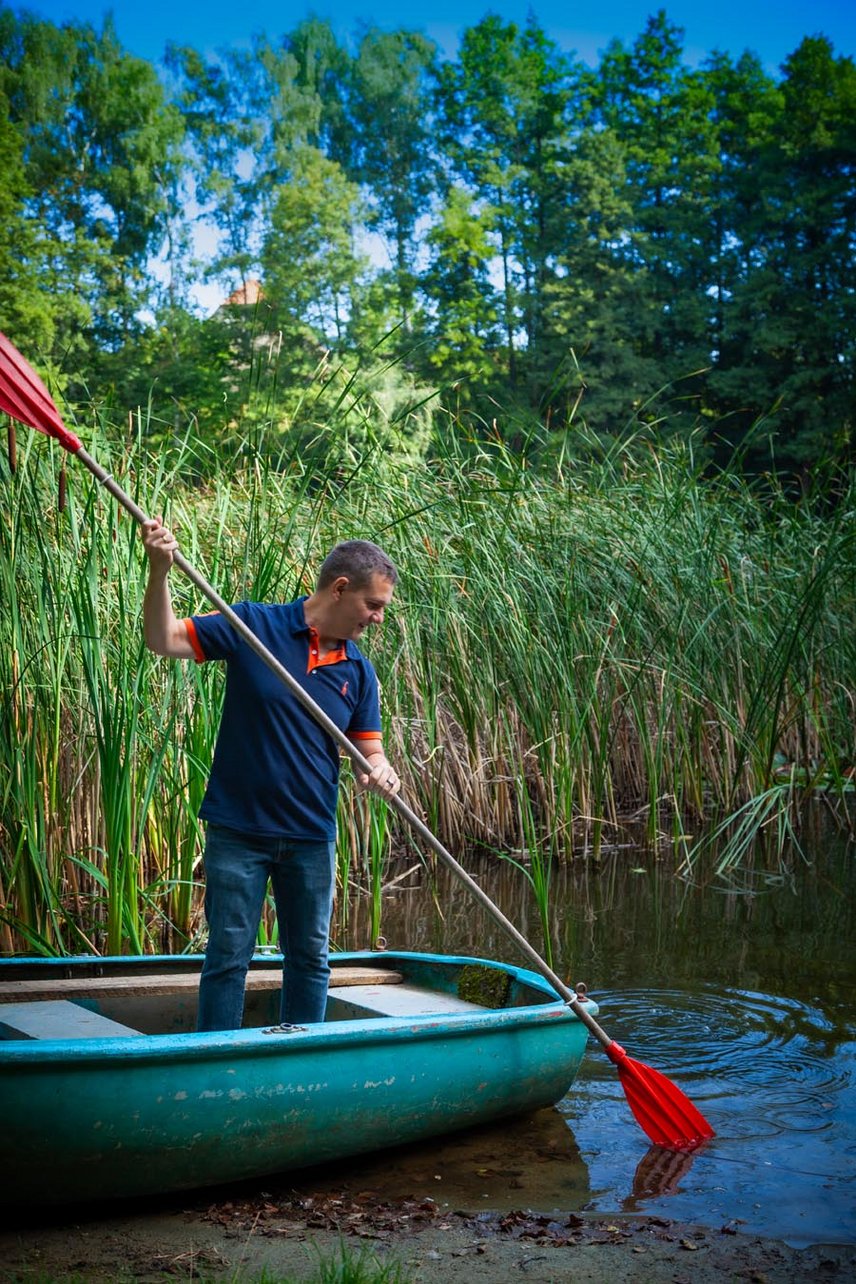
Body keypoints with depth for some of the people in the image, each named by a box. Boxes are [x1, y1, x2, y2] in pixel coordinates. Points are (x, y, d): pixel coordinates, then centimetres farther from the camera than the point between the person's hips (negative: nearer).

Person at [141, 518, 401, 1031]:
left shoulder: (358, 670, 3)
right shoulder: (253, 624, -8)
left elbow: (369, 749, 7)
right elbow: (163, 639, -8)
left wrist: (380, 771, -17)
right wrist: (160, 571, -24)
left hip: (312, 837, 4)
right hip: (238, 830, -4)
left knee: (310, 958, 14)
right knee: (229, 956, 3)